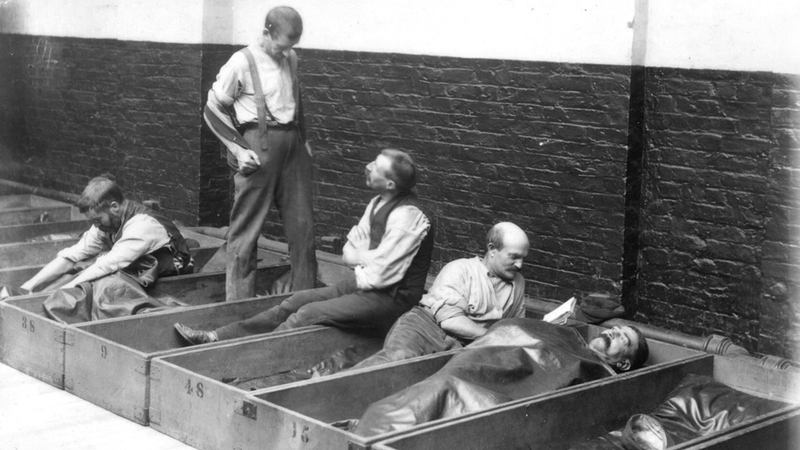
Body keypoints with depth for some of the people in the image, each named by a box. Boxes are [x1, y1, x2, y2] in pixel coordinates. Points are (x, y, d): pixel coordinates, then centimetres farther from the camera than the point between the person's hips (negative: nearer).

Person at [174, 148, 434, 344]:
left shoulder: (408, 216, -22)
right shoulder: (380, 203, 9)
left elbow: (378, 274, -22)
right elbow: (348, 252, 13)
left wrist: (360, 258, -2)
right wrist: (369, 258, -8)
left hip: (393, 297, -8)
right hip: (367, 285, 9)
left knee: (310, 313, -19)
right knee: (297, 301, -2)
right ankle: (216, 338, -4)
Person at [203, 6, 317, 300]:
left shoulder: (291, 59, 9)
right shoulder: (242, 63, -8)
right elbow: (213, 110, -3)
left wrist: (304, 139, 14)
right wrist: (237, 149, -11)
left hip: (292, 143, 6)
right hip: (258, 145, -6)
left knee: (302, 224, 8)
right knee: (246, 228, -1)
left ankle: (305, 296, 20)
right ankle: (239, 303, 7)